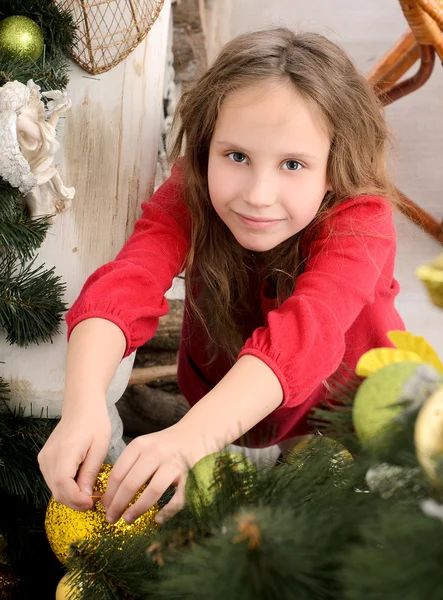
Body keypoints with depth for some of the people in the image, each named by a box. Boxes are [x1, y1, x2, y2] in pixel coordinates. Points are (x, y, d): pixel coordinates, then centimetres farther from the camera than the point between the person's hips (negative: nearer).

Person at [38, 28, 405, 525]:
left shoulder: (362, 222, -31)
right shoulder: (186, 197, -22)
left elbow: (308, 329, -49)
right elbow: (123, 287, -39)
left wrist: (196, 435, -64)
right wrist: (84, 405, -59)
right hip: (213, 400, 4)